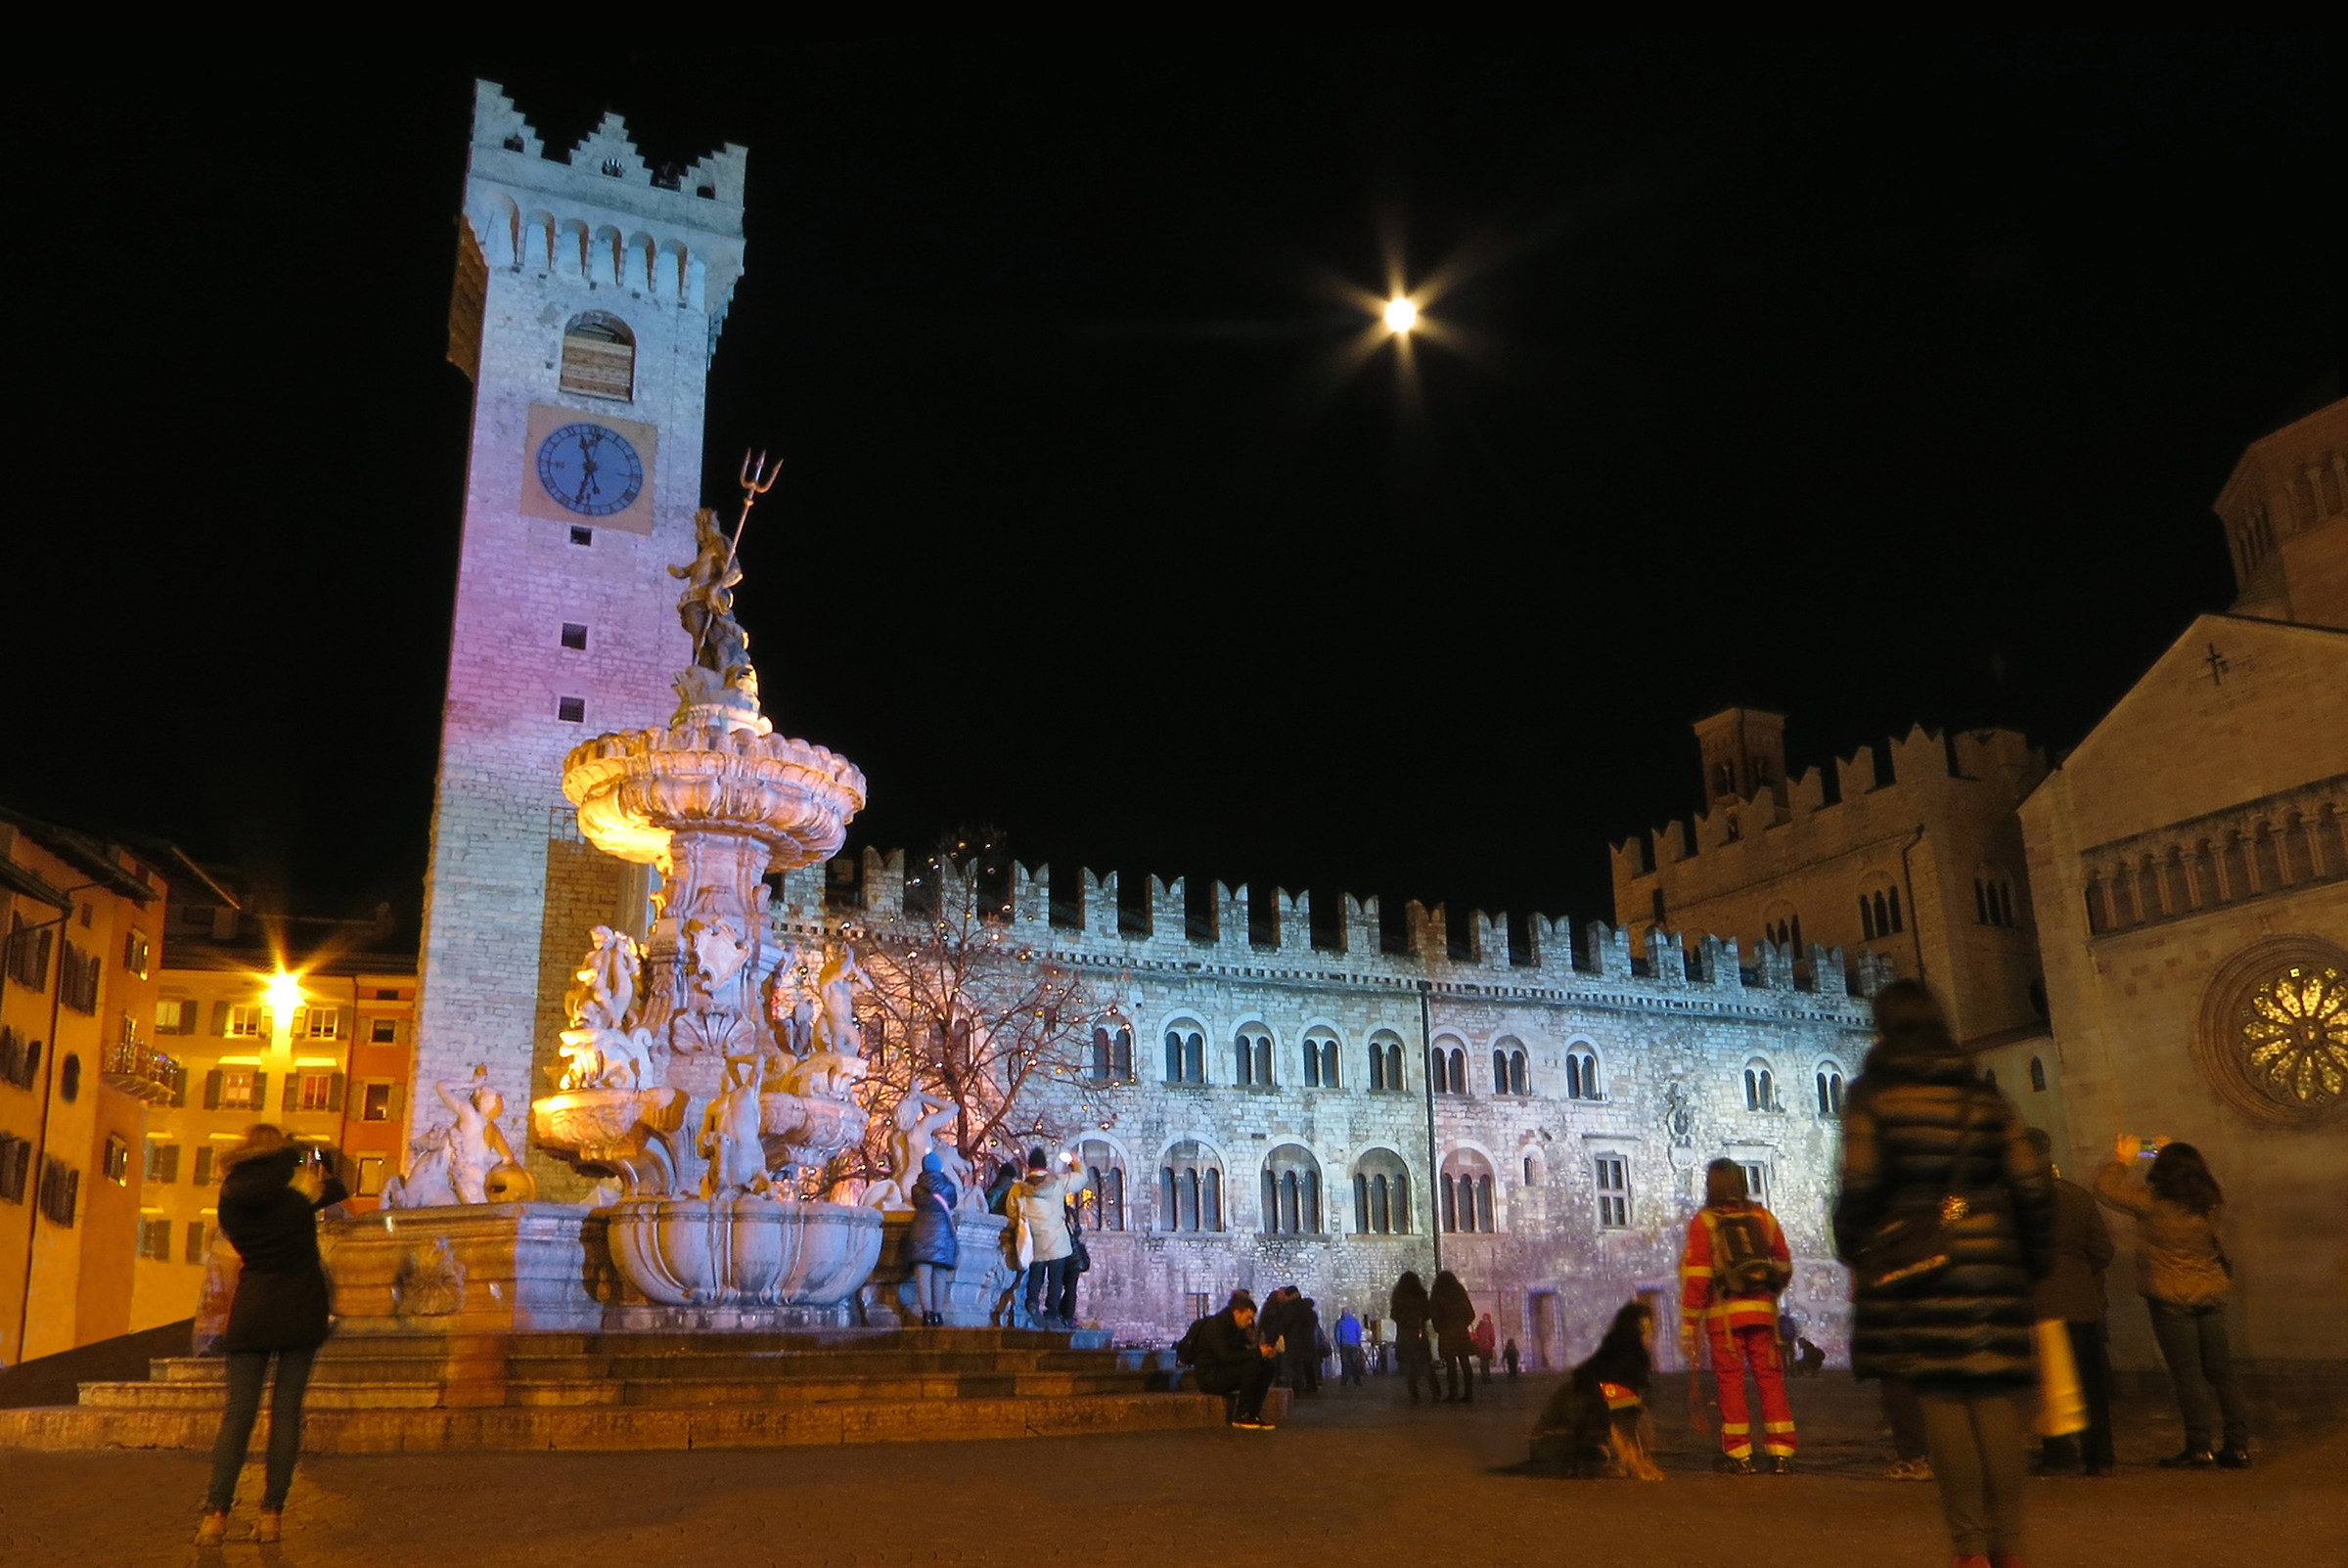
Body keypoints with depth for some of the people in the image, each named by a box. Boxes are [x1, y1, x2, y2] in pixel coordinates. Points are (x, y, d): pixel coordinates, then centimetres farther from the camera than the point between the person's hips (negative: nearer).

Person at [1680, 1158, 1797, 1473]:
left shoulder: (1703, 1222, -2)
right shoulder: (1763, 1217, 10)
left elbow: (1695, 1278, -8)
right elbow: (1784, 1266, 17)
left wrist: (1688, 1326, -6)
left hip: (1723, 1312, -3)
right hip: (1763, 1311, 3)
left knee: (1731, 1380, 2)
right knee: (1770, 1379, 7)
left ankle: (1739, 1454, 2)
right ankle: (1781, 1453, 4)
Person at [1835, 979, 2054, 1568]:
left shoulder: (1872, 1095, 0)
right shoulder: (1983, 1096, 9)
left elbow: (1860, 1184, -7)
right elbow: (2032, 1184, 5)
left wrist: (1852, 1250, 8)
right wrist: (2034, 1258, 15)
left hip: (1912, 1261, -3)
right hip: (1991, 1260, 3)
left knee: (1942, 1399, -1)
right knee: (1997, 1401, 4)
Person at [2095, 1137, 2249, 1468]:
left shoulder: (2154, 1201, -16)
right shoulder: (2208, 1201, 1)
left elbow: (2105, 1186, -11)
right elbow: (2197, 1180, 25)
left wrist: (2122, 1160, 5)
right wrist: (2174, 1154, 25)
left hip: (2172, 1298, -5)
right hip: (2212, 1294, 6)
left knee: (2188, 1375, -1)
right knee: (2221, 1372, 11)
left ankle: (2199, 1447, 1)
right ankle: (2238, 1445, 15)